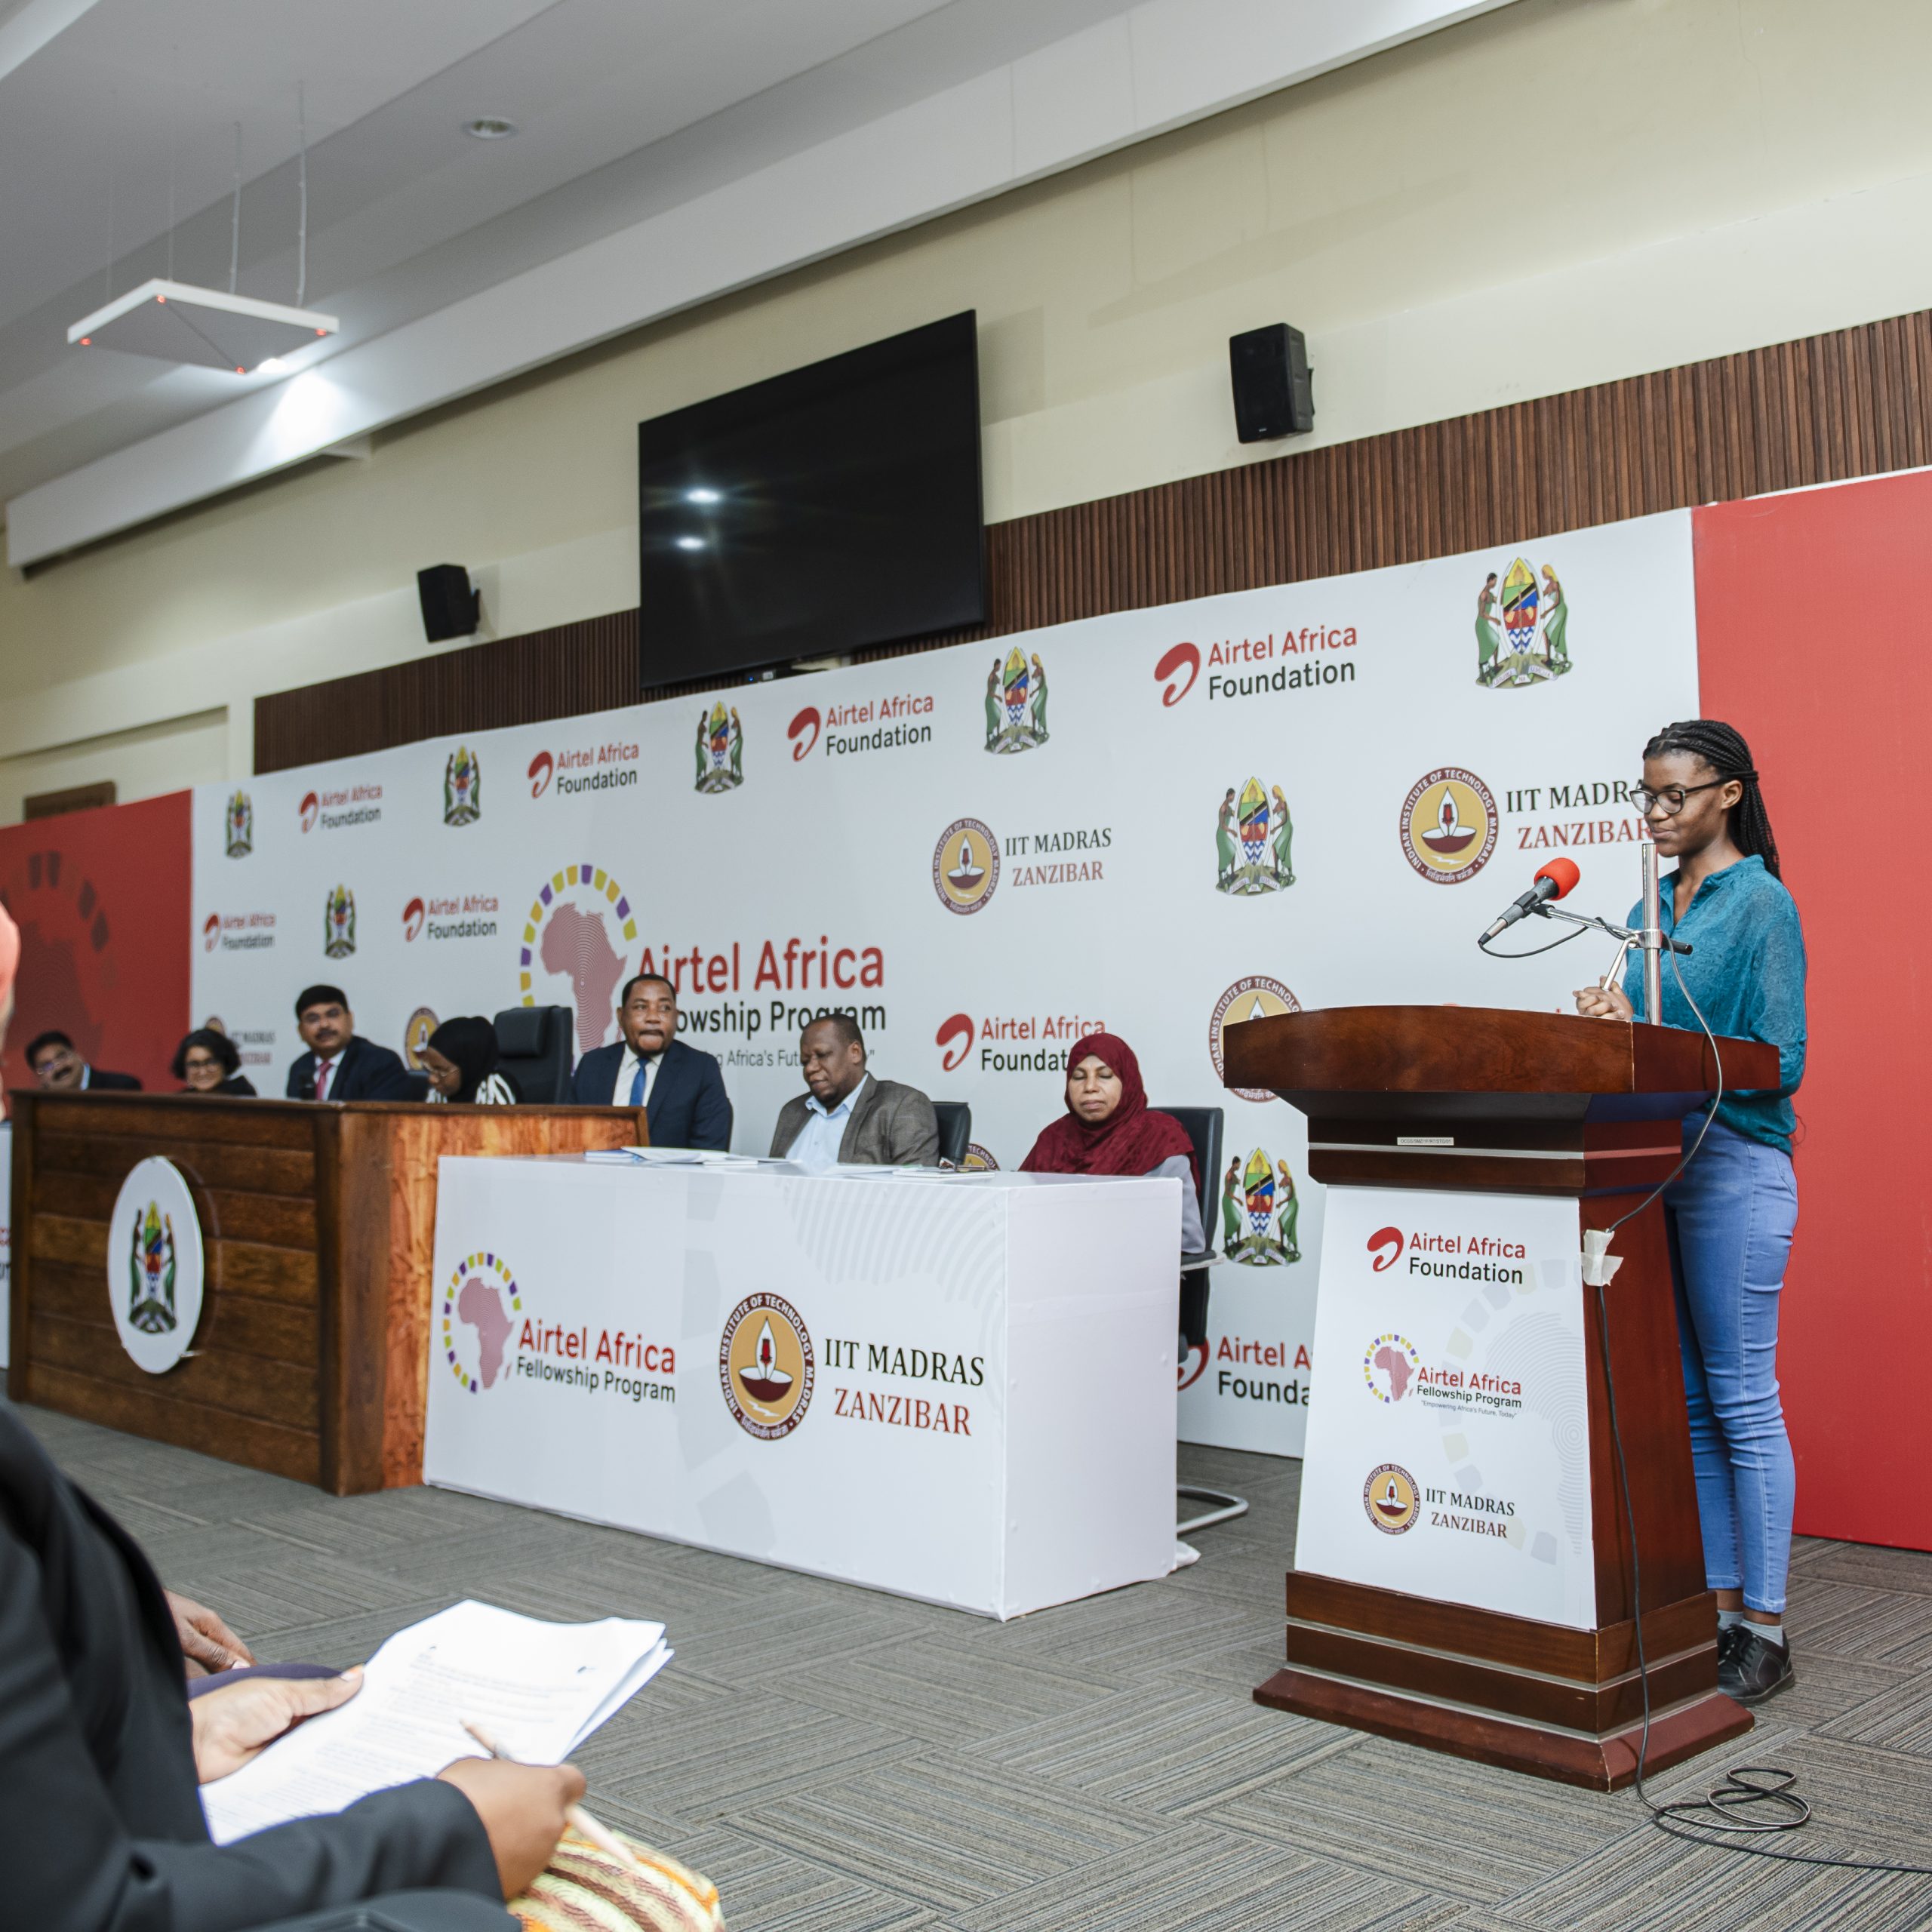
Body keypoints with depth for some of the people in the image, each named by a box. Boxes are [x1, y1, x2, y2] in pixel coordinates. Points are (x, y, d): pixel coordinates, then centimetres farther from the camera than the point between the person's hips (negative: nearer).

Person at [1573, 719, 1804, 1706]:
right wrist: (1615, 1026, -4)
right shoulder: (1654, 903, 15)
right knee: (1686, 1398, 11)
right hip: (1653, 1160, 7)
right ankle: (1716, 1604, 20)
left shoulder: (1760, 901, -6)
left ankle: (1762, 1628, 6)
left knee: (1742, 1398, -3)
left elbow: (1780, 1061, -11)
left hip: (1734, 1164, -7)